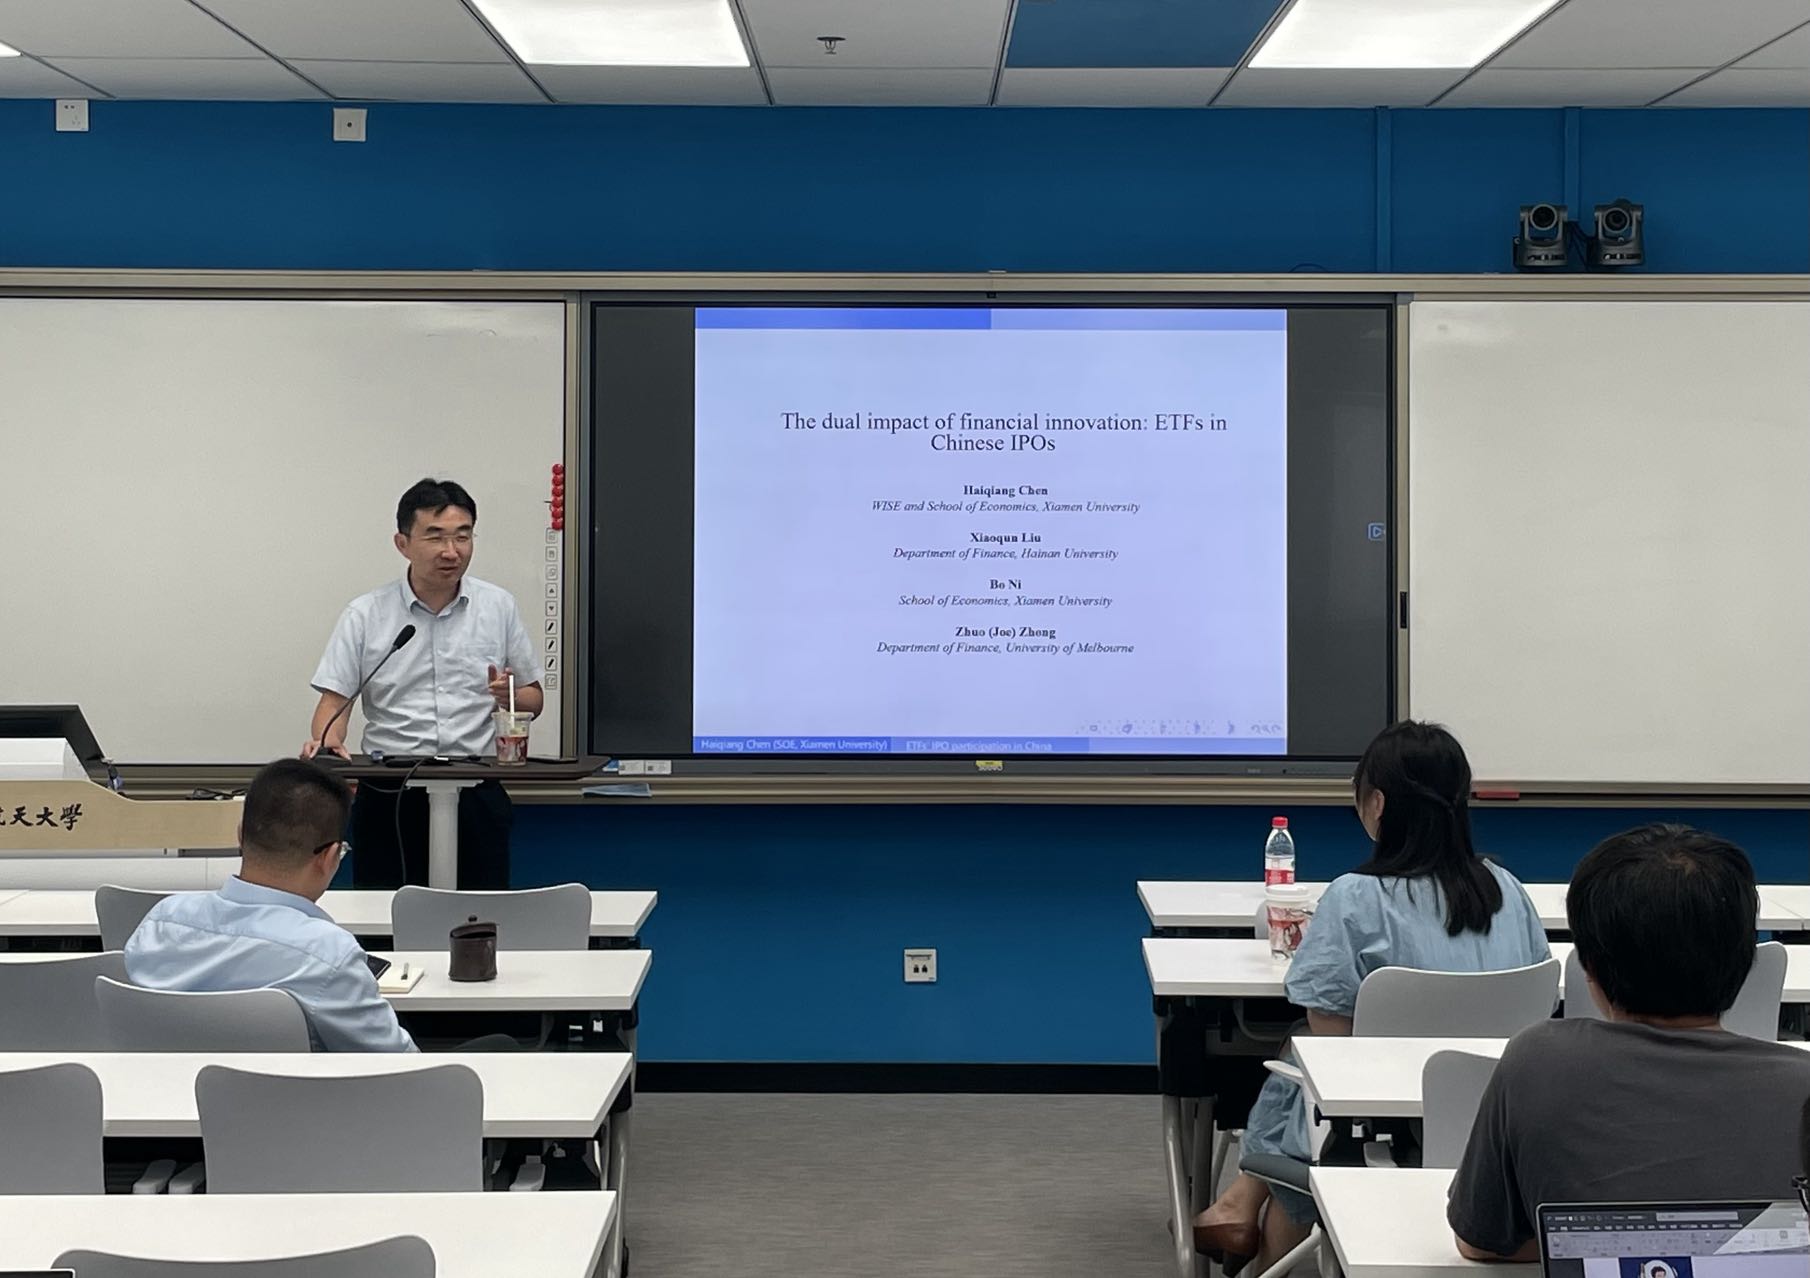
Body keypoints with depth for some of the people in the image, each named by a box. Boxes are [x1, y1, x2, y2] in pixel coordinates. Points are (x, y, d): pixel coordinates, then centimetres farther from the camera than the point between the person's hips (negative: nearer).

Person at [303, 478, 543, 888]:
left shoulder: (498, 607, 9)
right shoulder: (365, 615, 4)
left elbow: (534, 698, 15)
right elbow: (335, 699, 2)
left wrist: (511, 697, -8)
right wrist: (324, 741, -19)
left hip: (477, 797, 1)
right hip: (390, 798, -1)